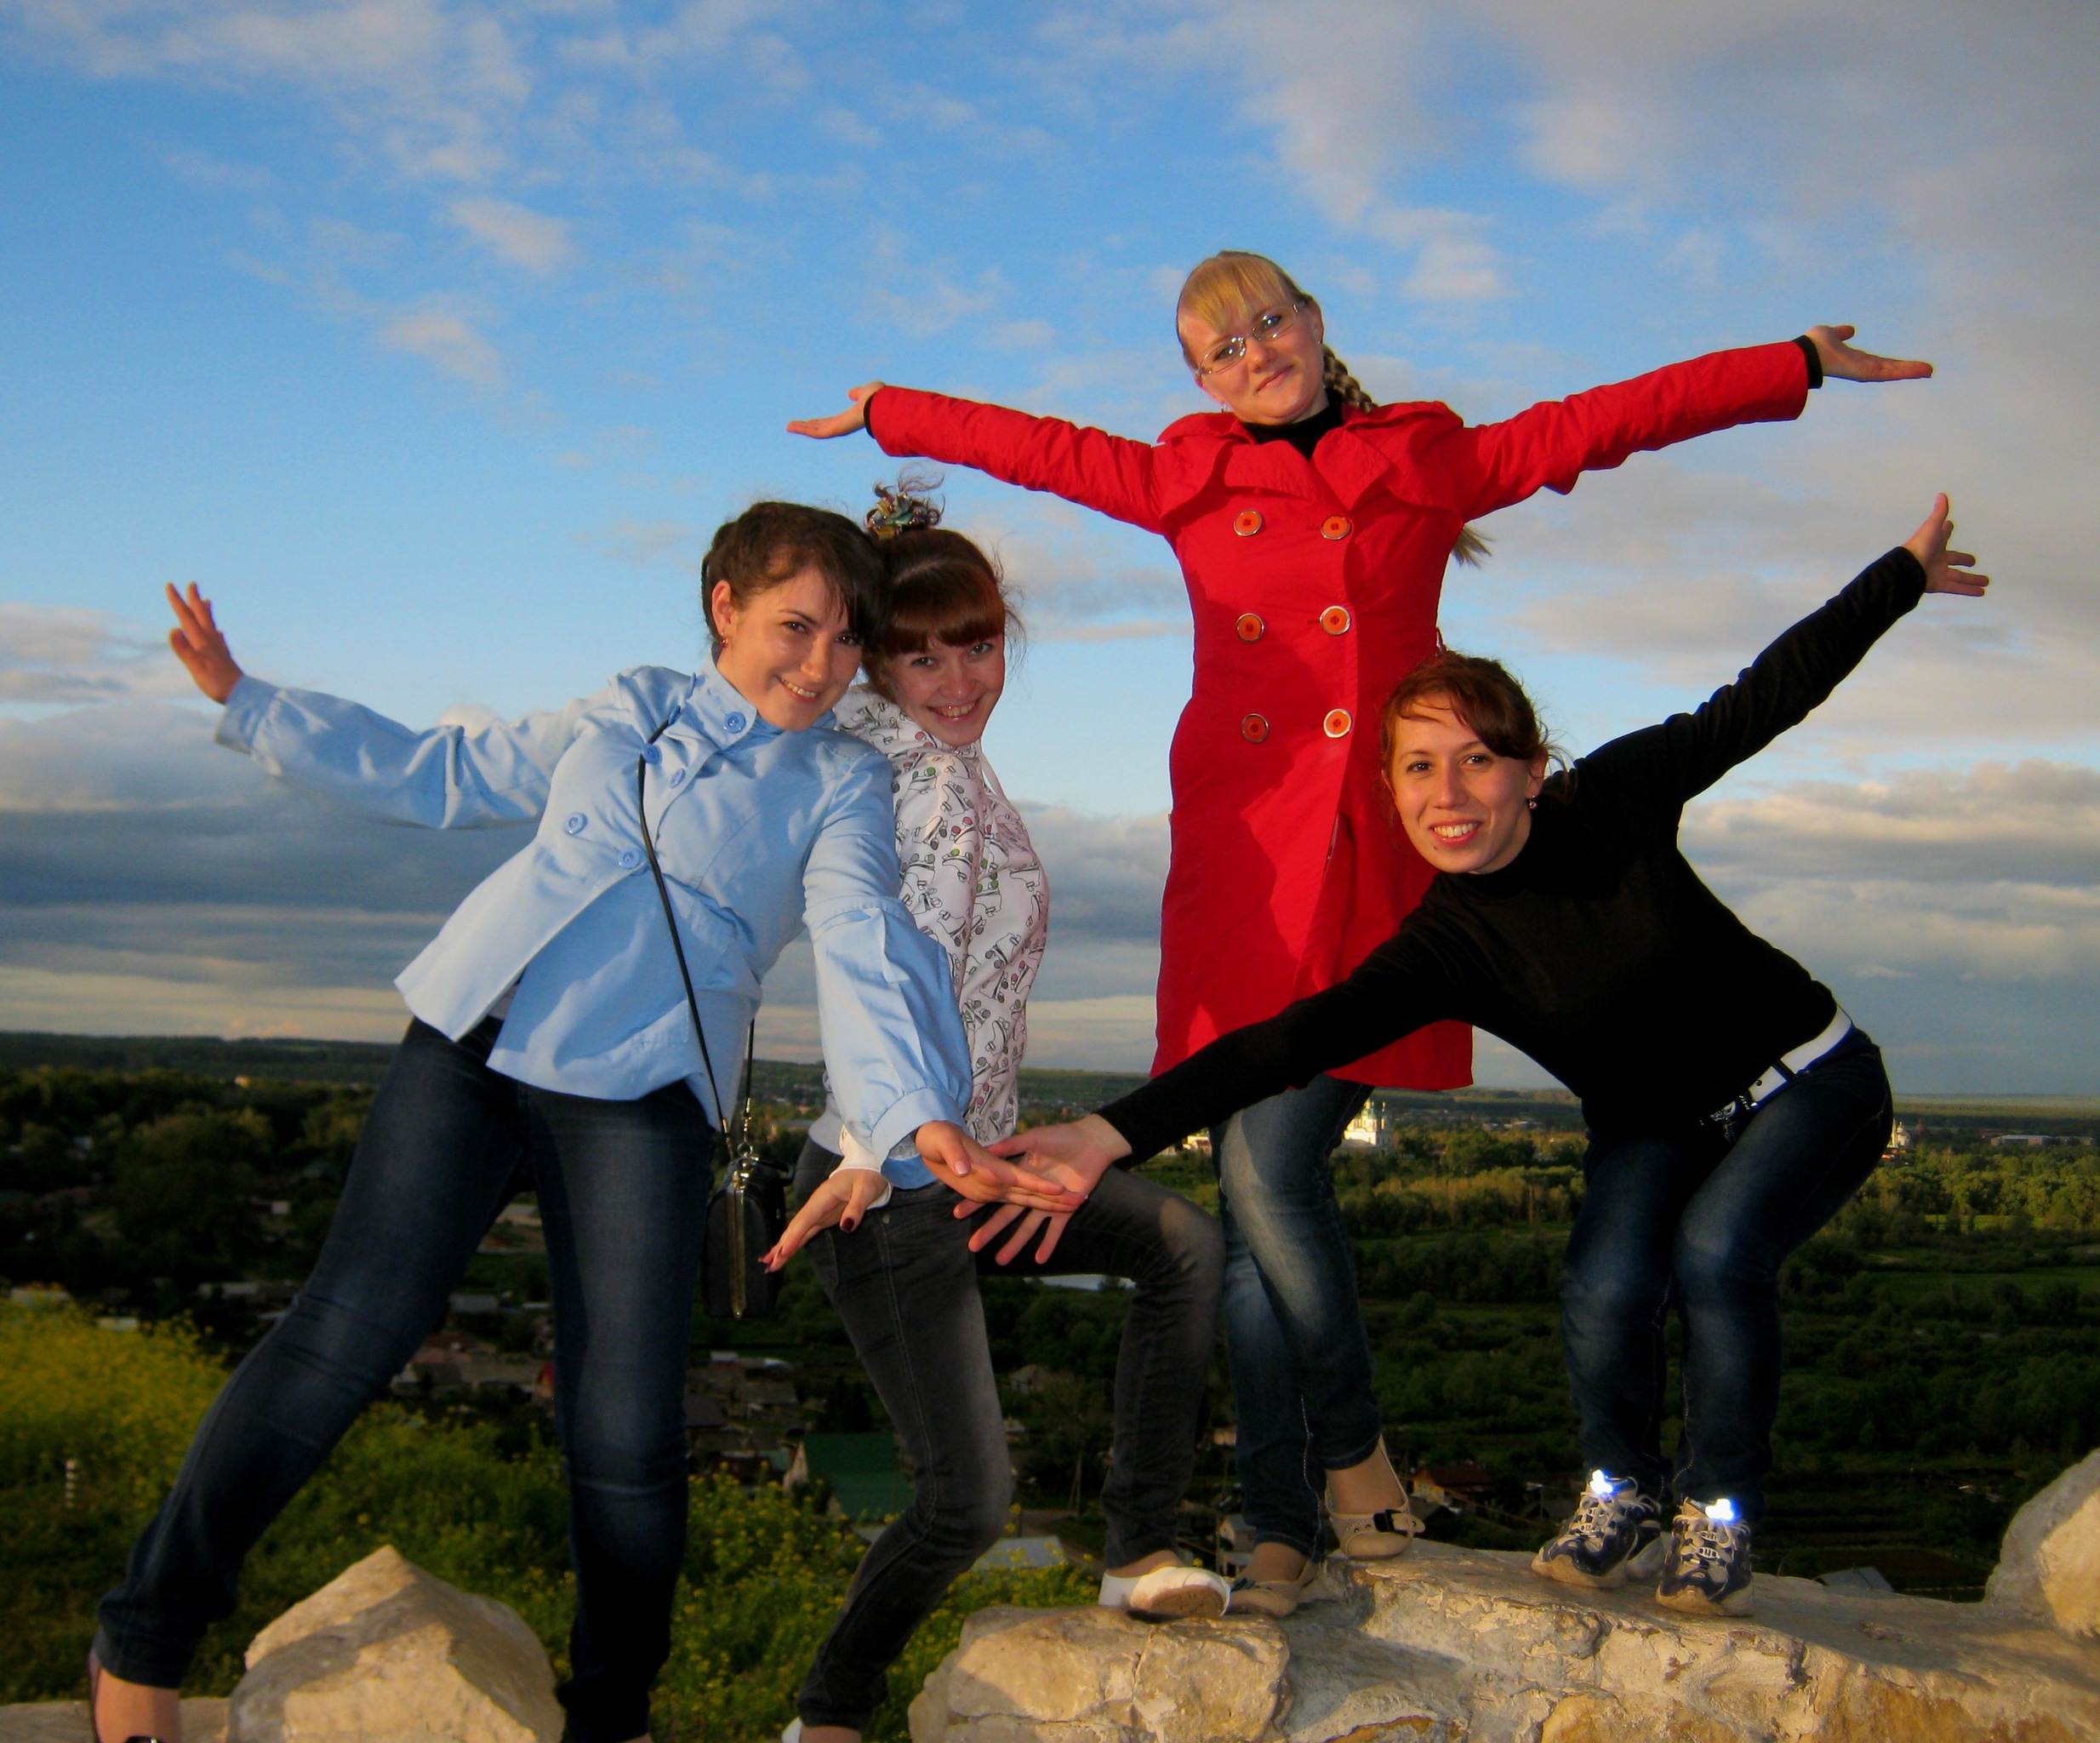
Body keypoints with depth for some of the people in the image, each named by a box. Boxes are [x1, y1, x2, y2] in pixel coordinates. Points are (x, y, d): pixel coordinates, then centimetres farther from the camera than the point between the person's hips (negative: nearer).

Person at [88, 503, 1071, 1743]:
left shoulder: (840, 782, 10)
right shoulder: (622, 713, 19)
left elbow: (858, 944, -7)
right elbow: (440, 776, 28)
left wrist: (920, 1111, -25)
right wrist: (246, 700, 29)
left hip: (641, 1097, -2)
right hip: (469, 1048, 2)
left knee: (629, 1438, -7)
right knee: (348, 1336, -10)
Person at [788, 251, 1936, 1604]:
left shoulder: (1432, 465, 11)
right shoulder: (1189, 484, 16)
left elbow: (1612, 420, 12)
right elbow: (1030, 445, 27)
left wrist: (1806, 363, 13)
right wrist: (881, 413, 35)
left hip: (1376, 857, -2)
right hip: (1242, 855, 2)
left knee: (1273, 1168, -13)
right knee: (1259, 1180, -1)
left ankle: (1343, 1450, 8)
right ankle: (1283, 1519, 10)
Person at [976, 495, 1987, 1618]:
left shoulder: (1614, 800, -21)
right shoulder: (1442, 949, -21)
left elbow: (1765, 700, -7)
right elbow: (1296, 1041, -34)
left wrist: (1905, 574, 3)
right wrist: (1114, 1134, -46)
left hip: (1811, 1083, -1)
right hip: (1653, 1126, 1)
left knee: (1714, 1248, -28)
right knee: (1604, 1285, -25)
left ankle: (1719, 1516, -5)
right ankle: (1621, 1498, 4)